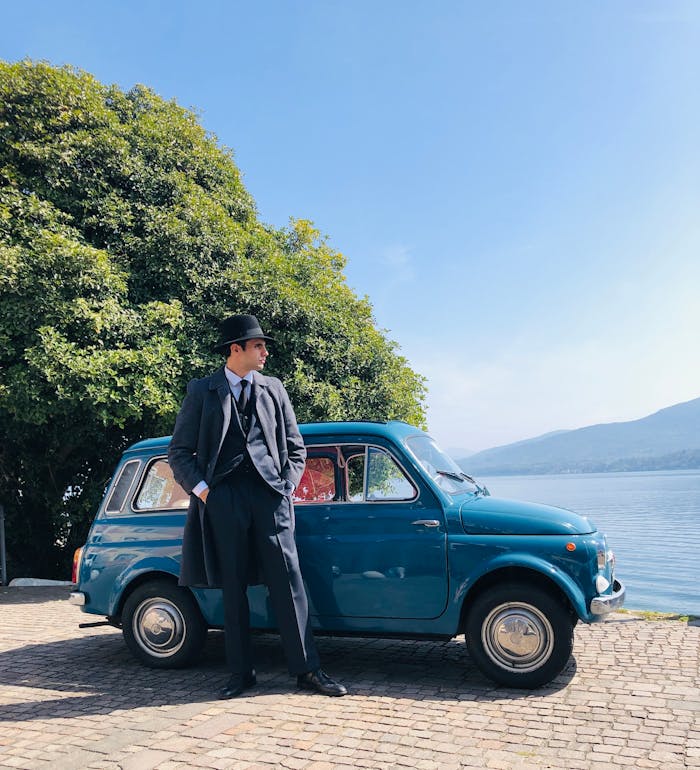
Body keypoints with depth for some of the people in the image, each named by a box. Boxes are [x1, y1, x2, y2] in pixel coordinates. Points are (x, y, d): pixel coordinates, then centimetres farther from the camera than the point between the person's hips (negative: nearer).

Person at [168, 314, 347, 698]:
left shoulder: (273, 389, 14)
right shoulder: (202, 391, 8)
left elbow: (295, 446, 17)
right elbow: (178, 451, 7)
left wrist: (287, 485, 5)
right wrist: (201, 488, -5)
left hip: (269, 493, 1)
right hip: (223, 496, -1)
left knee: (288, 583, -3)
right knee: (232, 588, 6)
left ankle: (307, 670, 5)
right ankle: (240, 673, 16)